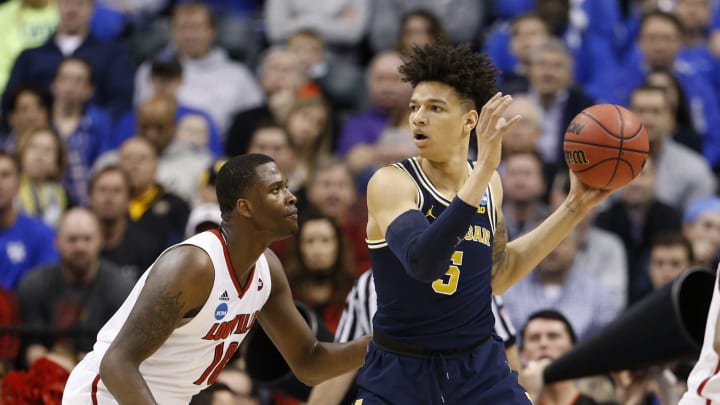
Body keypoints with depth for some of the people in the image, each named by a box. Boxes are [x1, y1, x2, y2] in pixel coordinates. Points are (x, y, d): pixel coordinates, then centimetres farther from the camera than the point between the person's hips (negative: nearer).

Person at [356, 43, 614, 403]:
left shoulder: (487, 183, 4)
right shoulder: (390, 183, -15)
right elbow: (422, 262, -35)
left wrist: (574, 209, 13)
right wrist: (484, 169, -37)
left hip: (480, 370, 4)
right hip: (401, 375, -4)